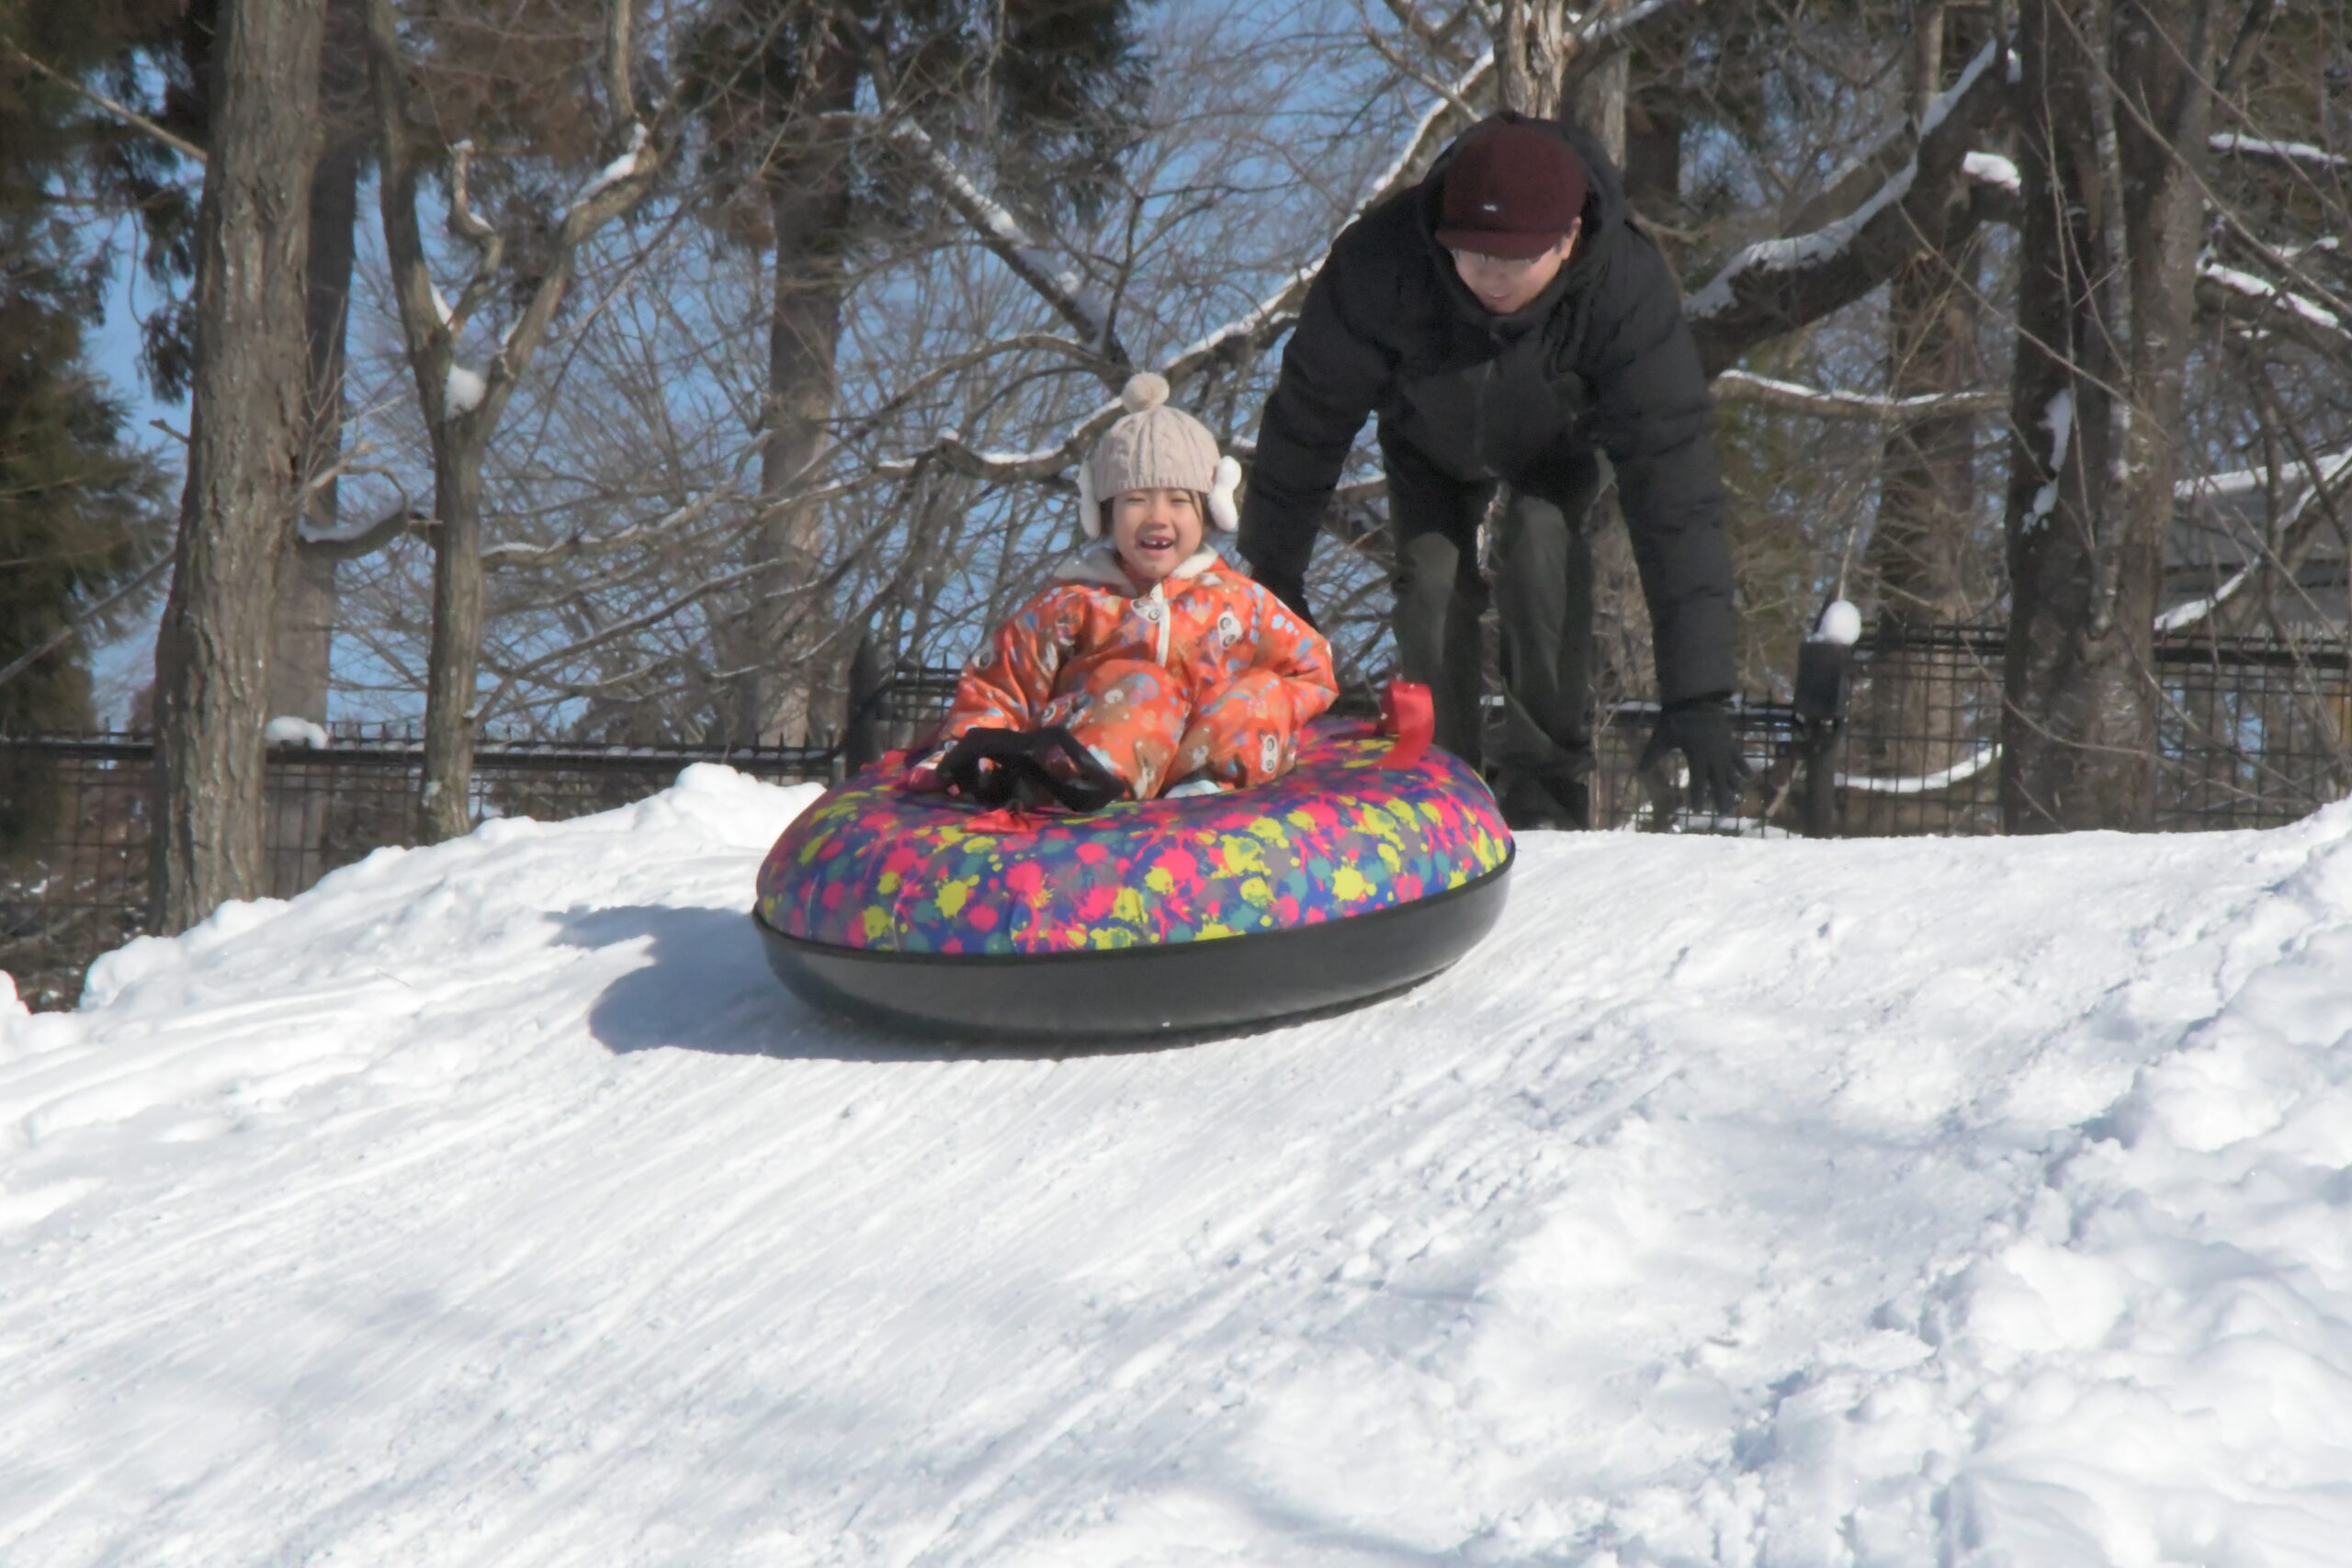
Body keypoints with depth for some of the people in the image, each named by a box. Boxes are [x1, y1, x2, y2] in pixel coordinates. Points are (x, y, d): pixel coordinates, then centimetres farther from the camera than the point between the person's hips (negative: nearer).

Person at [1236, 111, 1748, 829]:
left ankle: (1544, 786, -12)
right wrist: (1272, 575, -18)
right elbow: (1309, 414, -24)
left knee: (1541, 551, -25)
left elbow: (1672, 481, -41)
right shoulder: (1382, 258, -40)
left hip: (1555, 444, -1)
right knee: (1432, 581, -18)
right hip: (1432, 444, 1)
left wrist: (1697, 693, -44)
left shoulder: (1626, 286, -41)